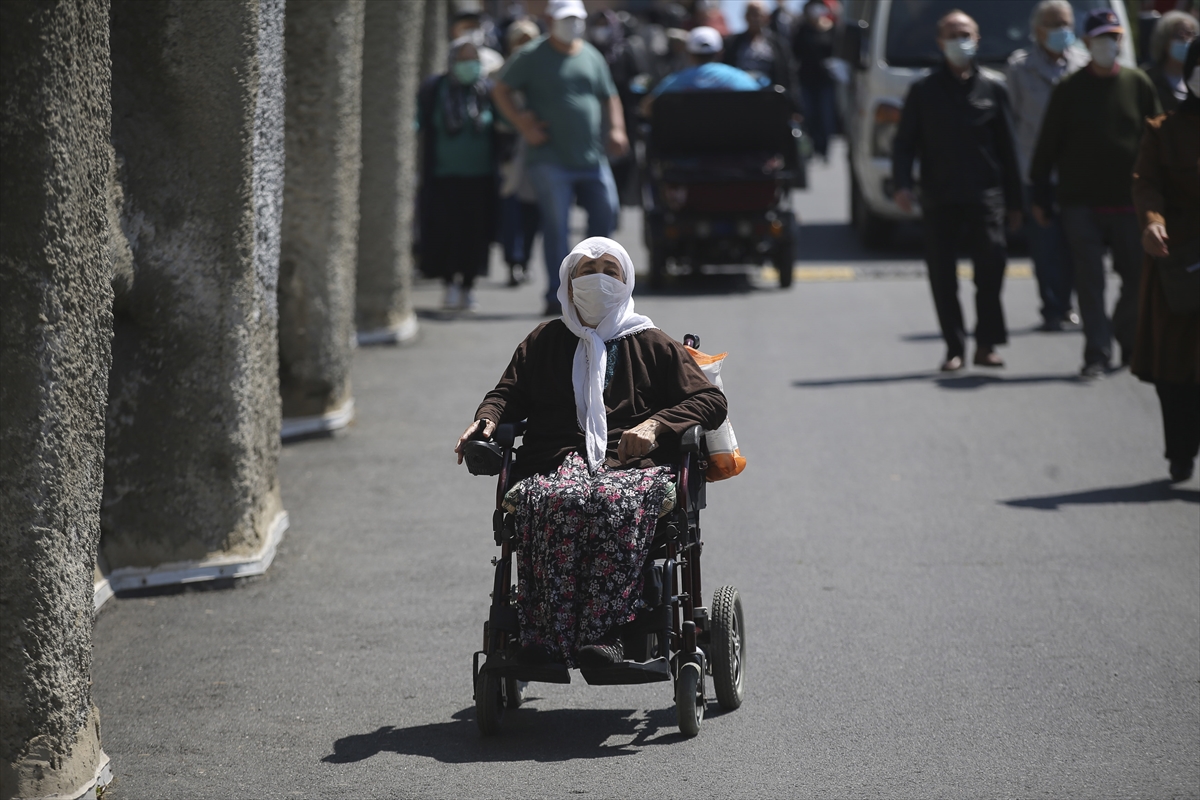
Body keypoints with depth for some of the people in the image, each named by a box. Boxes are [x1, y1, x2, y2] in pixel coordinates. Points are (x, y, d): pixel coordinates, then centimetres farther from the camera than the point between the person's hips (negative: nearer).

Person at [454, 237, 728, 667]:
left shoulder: (652, 345, 24)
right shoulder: (545, 341, 30)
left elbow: (711, 401, 16)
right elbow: (508, 392, 25)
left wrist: (656, 424, -2)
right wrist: (487, 419, 0)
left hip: (632, 466, -1)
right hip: (555, 465, 1)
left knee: (615, 502, -39)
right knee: (561, 502, -38)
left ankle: (601, 632, -45)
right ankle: (544, 635, -44)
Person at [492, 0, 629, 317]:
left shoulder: (592, 56, 15)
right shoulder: (533, 56, -1)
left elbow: (609, 97, 21)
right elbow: (500, 90, 2)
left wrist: (616, 129, 4)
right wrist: (523, 125, -8)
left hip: (592, 158, 5)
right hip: (551, 158, -5)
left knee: (605, 214, 3)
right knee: (556, 225, -8)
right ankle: (556, 298, -4)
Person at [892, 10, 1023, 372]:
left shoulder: (992, 87, 8)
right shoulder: (924, 91, 7)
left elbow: (1007, 148, 10)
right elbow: (904, 143, 7)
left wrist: (1014, 202, 9)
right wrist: (902, 184, -10)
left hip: (985, 194, -1)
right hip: (939, 196, 1)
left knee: (991, 262, -14)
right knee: (942, 274, 1)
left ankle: (986, 344, -5)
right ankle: (954, 347, 10)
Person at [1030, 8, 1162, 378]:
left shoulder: (1138, 84, 5)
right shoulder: (1069, 89, 1)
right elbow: (1048, 144, 3)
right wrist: (1041, 195, 1)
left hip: (1129, 203, 2)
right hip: (1081, 204, -1)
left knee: (1138, 278, 7)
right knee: (1090, 281, -2)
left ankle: (1129, 339, 28)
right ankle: (1097, 353, 2)